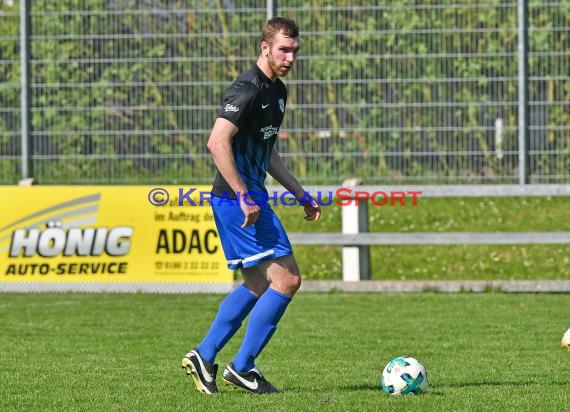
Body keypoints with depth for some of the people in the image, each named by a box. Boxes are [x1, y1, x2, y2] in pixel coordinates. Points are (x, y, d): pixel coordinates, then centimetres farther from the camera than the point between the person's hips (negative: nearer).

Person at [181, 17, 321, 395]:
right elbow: (218, 142, -25)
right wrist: (244, 197, -25)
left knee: (258, 285, 16)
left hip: (250, 197, 10)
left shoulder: (277, 90, 16)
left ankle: (204, 357, 19)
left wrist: (300, 193, 21)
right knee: (287, 280, -10)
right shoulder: (248, 88, -16)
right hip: (238, 199, -10)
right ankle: (242, 368, -4)